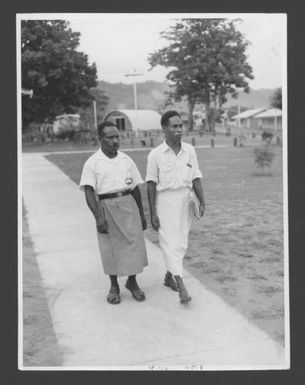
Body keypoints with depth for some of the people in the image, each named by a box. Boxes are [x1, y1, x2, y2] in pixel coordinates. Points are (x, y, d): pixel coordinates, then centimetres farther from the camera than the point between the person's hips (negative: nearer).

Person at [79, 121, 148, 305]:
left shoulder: (126, 160, 8)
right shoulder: (92, 163, -2)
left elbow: (135, 188, 13)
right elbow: (89, 191, -8)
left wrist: (142, 214, 14)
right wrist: (98, 216, -19)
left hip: (128, 204, 2)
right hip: (106, 207, -2)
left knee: (134, 244, 1)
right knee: (110, 248, 5)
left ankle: (132, 282, 22)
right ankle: (114, 286, 24)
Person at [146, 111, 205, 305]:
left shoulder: (189, 150, 4)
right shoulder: (156, 154, -5)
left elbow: (196, 178, 6)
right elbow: (151, 184, -3)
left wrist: (202, 201, -4)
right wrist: (153, 213, -6)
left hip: (185, 200, 4)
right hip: (165, 201, -4)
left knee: (181, 243, 11)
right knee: (170, 243, -8)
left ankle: (169, 276, 31)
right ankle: (181, 286, -9)